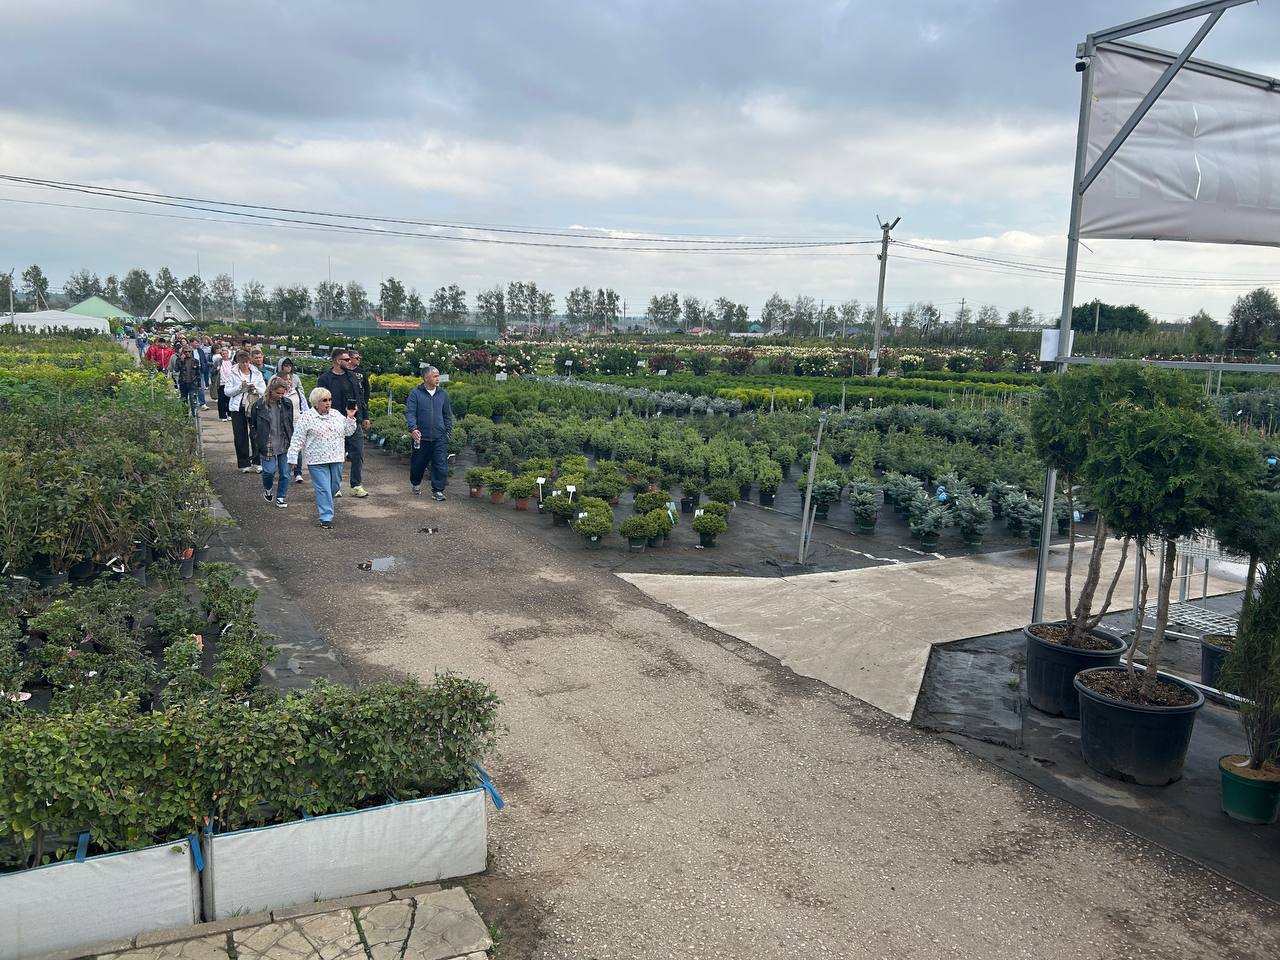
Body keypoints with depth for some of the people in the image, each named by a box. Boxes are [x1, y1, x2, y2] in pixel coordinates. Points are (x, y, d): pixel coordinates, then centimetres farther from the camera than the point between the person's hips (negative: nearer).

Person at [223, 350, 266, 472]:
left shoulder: (257, 373, 7)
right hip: (238, 408, -1)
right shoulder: (232, 373, 2)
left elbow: (264, 390, 7)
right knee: (240, 437, 2)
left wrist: (255, 388, -13)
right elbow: (227, 391, -2)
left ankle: (257, 462, 4)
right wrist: (240, 387, -15)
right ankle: (244, 463, 11)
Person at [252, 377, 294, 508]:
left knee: (285, 472, 3)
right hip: (268, 446, -2)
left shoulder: (287, 404, 1)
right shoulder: (259, 406, -5)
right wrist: (259, 443, -2)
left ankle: (281, 497, 18)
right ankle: (267, 489, 22)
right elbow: (254, 426, 4)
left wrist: (291, 441, 6)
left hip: (284, 444, 2)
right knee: (269, 471, -9)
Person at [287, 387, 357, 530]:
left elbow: (348, 432, 16)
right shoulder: (307, 418, -4)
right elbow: (297, 440, -4)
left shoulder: (337, 415, 10)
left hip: (336, 459, 5)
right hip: (317, 461, -5)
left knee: (335, 486, 13)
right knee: (324, 489, -6)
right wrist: (293, 457, -8)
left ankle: (322, 504, 40)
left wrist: (350, 418, 2)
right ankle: (326, 518, -2)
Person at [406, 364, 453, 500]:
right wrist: (413, 428, -22)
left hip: (440, 438, 2)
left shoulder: (442, 394, 8)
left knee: (441, 465, -6)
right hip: (421, 437, -2)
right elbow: (409, 412, -8)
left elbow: (448, 415, 16)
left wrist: (447, 430, 10)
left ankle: (438, 490, 3)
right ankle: (415, 484, 38)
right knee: (418, 464, 13)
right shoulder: (415, 393, -2)